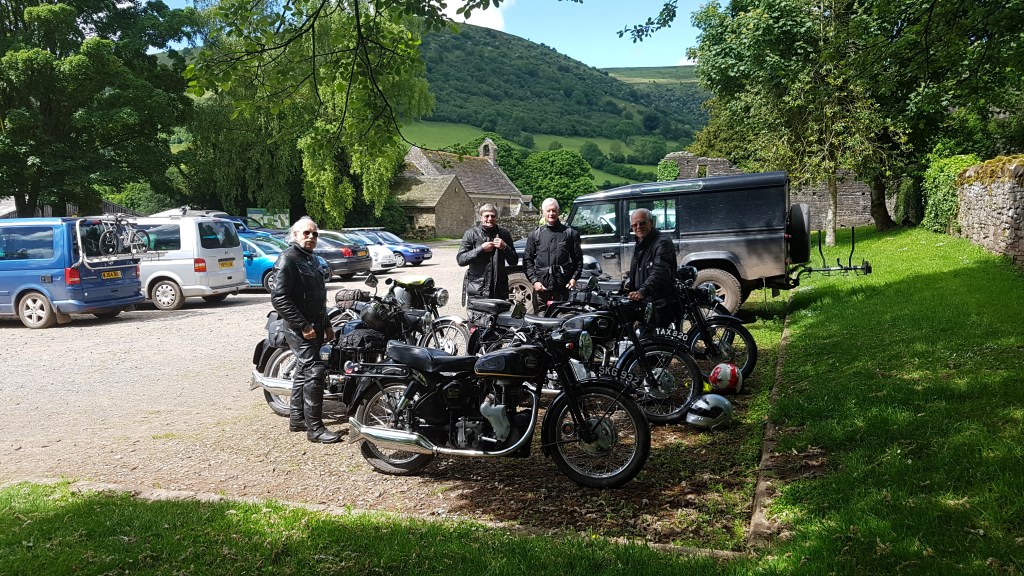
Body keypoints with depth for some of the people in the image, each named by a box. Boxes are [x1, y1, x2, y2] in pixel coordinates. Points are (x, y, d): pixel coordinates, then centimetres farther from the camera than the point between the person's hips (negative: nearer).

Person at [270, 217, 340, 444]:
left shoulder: (313, 259, 17)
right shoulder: (288, 259, -13)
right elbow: (279, 298, -21)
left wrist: (326, 324, 22)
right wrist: (303, 325, -22)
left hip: (314, 327, 10)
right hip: (300, 329, -10)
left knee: (304, 371, 15)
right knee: (315, 371, -14)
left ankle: (297, 419, 25)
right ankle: (314, 428, -10)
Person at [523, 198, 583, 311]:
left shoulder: (570, 233, 9)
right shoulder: (534, 235, 11)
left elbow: (578, 258, 10)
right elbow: (527, 260, 8)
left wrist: (574, 278, -2)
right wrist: (534, 280, -4)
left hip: (563, 286, 0)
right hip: (541, 286, 1)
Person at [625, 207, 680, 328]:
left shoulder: (663, 243, -12)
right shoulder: (639, 245, 20)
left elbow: (660, 272, -27)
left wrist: (643, 291, -39)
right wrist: (629, 283, 13)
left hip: (660, 305, -9)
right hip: (643, 303, 9)